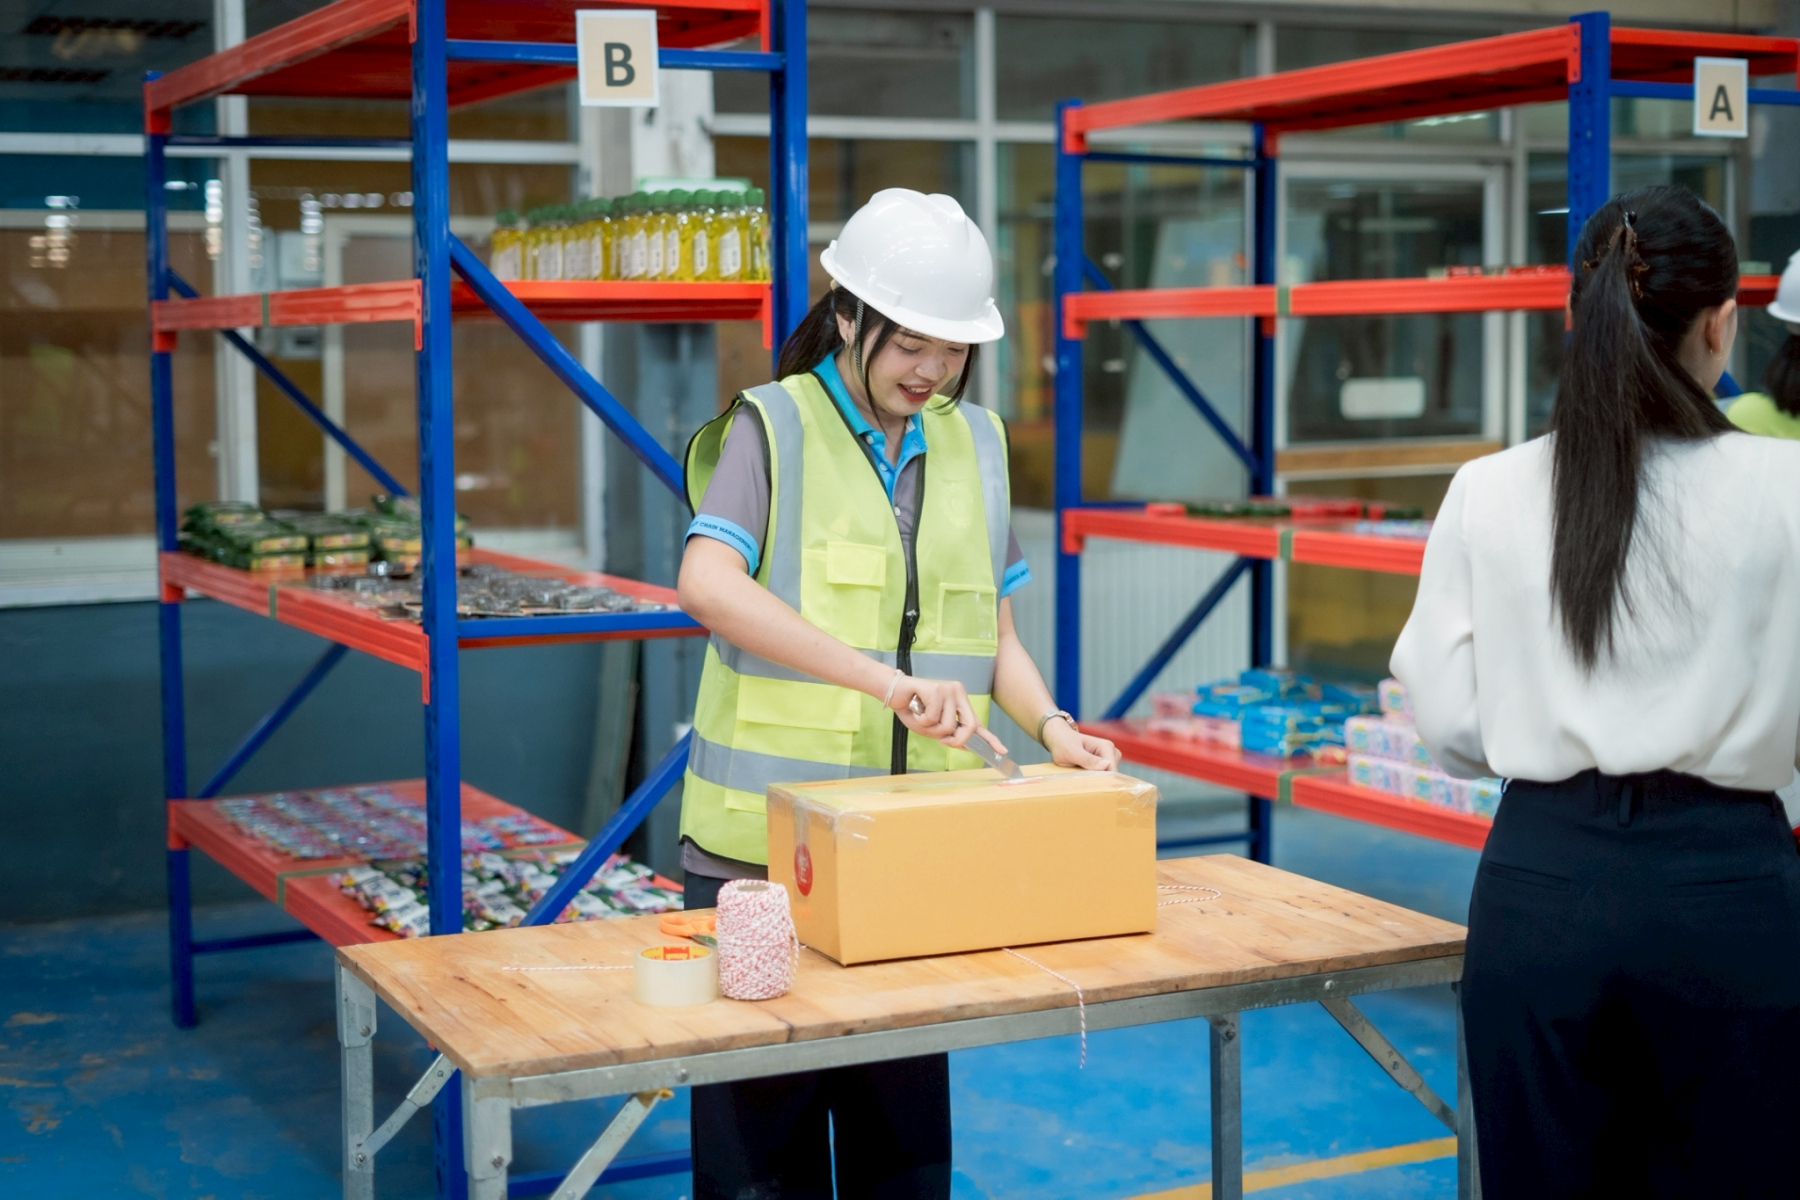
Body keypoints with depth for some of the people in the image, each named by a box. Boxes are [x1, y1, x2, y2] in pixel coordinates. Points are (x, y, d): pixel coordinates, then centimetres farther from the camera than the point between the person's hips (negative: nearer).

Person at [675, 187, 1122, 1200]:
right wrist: (885, 677, -31)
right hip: (769, 835, -4)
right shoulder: (775, 426, -6)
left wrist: (1050, 724, -5)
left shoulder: (975, 442, 10)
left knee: (904, 1118, 13)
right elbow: (709, 584, -23)